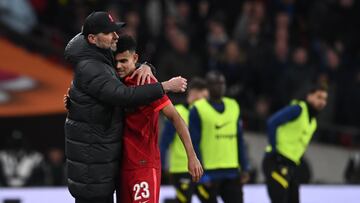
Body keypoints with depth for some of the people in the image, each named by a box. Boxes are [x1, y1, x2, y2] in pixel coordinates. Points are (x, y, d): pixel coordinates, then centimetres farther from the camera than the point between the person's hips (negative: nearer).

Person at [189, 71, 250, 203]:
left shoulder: (233, 106, 11)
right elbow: (194, 144, -9)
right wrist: (201, 174, -14)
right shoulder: (198, 110, -6)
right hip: (209, 173, -5)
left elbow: (239, 140, 15)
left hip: (231, 172, 5)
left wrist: (244, 167, 10)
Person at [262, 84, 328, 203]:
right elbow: (272, 122, -20)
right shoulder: (298, 109, -10)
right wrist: (274, 149, -18)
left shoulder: (312, 122, 17)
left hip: (291, 166, 9)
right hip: (278, 163, -9)